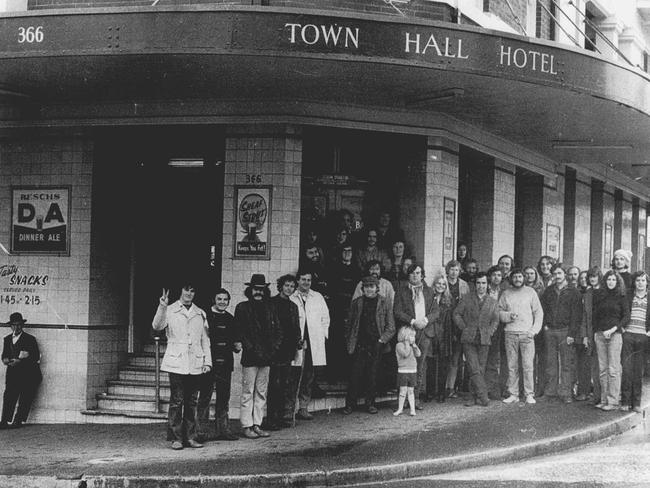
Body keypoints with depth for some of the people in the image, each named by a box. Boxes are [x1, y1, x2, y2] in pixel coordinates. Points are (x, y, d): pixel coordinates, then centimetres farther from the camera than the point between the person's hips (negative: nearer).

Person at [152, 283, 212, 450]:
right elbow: (157, 326, -11)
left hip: (195, 365, 4)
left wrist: (207, 361, 10)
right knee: (176, 401, -5)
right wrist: (162, 307, -24)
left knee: (192, 402, 5)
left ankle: (190, 437, 11)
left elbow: (205, 339, 18)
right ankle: (176, 438, -1)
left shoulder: (200, 314, 16)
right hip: (176, 364, -3)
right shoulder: (170, 310, 5)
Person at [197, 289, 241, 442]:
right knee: (205, 396, -3)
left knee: (224, 396, 8)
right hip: (208, 361, -5)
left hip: (225, 363, 5)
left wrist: (237, 346, -1)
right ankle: (201, 430, 2)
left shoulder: (230, 319, 14)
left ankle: (223, 429, 15)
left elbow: (235, 338, 20)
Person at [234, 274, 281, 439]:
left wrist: (274, 348, 0)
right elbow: (239, 332, -5)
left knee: (262, 392, 7)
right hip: (250, 357, -5)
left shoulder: (270, 309, 13)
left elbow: (278, 331, 14)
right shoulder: (242, 308, 0)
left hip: (267, 357, 5)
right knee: (248, 392, -3)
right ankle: (246, 426, 2)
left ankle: (257, 425, 13)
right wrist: (251, 349, -11)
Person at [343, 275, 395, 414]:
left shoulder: (385, 303, 3)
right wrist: (349, 342, 3)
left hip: (376, 346, -1)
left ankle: (370, 404, 15)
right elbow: (349, 325, 12)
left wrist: (381, 340, -9)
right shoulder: (356, 303, 8)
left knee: (372, 376, 3)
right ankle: (350, 404, 7)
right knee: (355, 375, -2)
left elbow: (391, 327, 2)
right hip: (359, 345, 1)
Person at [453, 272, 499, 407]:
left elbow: (495, 320, 13)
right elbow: (457, 314, 7)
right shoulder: (466, 299, 6)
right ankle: (483, 396, -13)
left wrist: (489, 332, -1)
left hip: (484, 340, 2)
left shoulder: (492, 302, 10)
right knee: (474, 370, -12)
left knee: (480, 370, 2)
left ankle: (475, 397, 10)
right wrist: (464, 329, -1)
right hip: (468, 340, -2)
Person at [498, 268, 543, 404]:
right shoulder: (505, 294, 12)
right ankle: (513, 394, 6)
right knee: (512, 366, 1)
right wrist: (509, 316, -9)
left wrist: (534, 330, -4)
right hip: (510, 333, 2)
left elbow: (538, 313, 7)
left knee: (528, 366, -6)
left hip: (527, 333, -1)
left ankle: (529, 394, -2)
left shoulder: (530, 292, 8)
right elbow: (499, 312, 12)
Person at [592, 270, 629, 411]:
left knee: (613, 369, -6)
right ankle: (604, 399, 9)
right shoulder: (599, 295, 11)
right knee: (602, 369, 5)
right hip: (600, 334, 4)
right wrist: (595, 332, 5)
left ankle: (613, 401, -5)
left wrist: (613, 329, -13)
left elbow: (626, 317, -3)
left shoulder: (621, 297, 2)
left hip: (614, 334, -4)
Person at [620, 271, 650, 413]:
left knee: (639, 371, 2)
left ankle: (636, 403, 7)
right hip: (628, 335, 0)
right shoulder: (628, 296, 8)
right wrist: (621, 327, 2)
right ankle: (625, 401, 0)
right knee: (626, 369, -4)